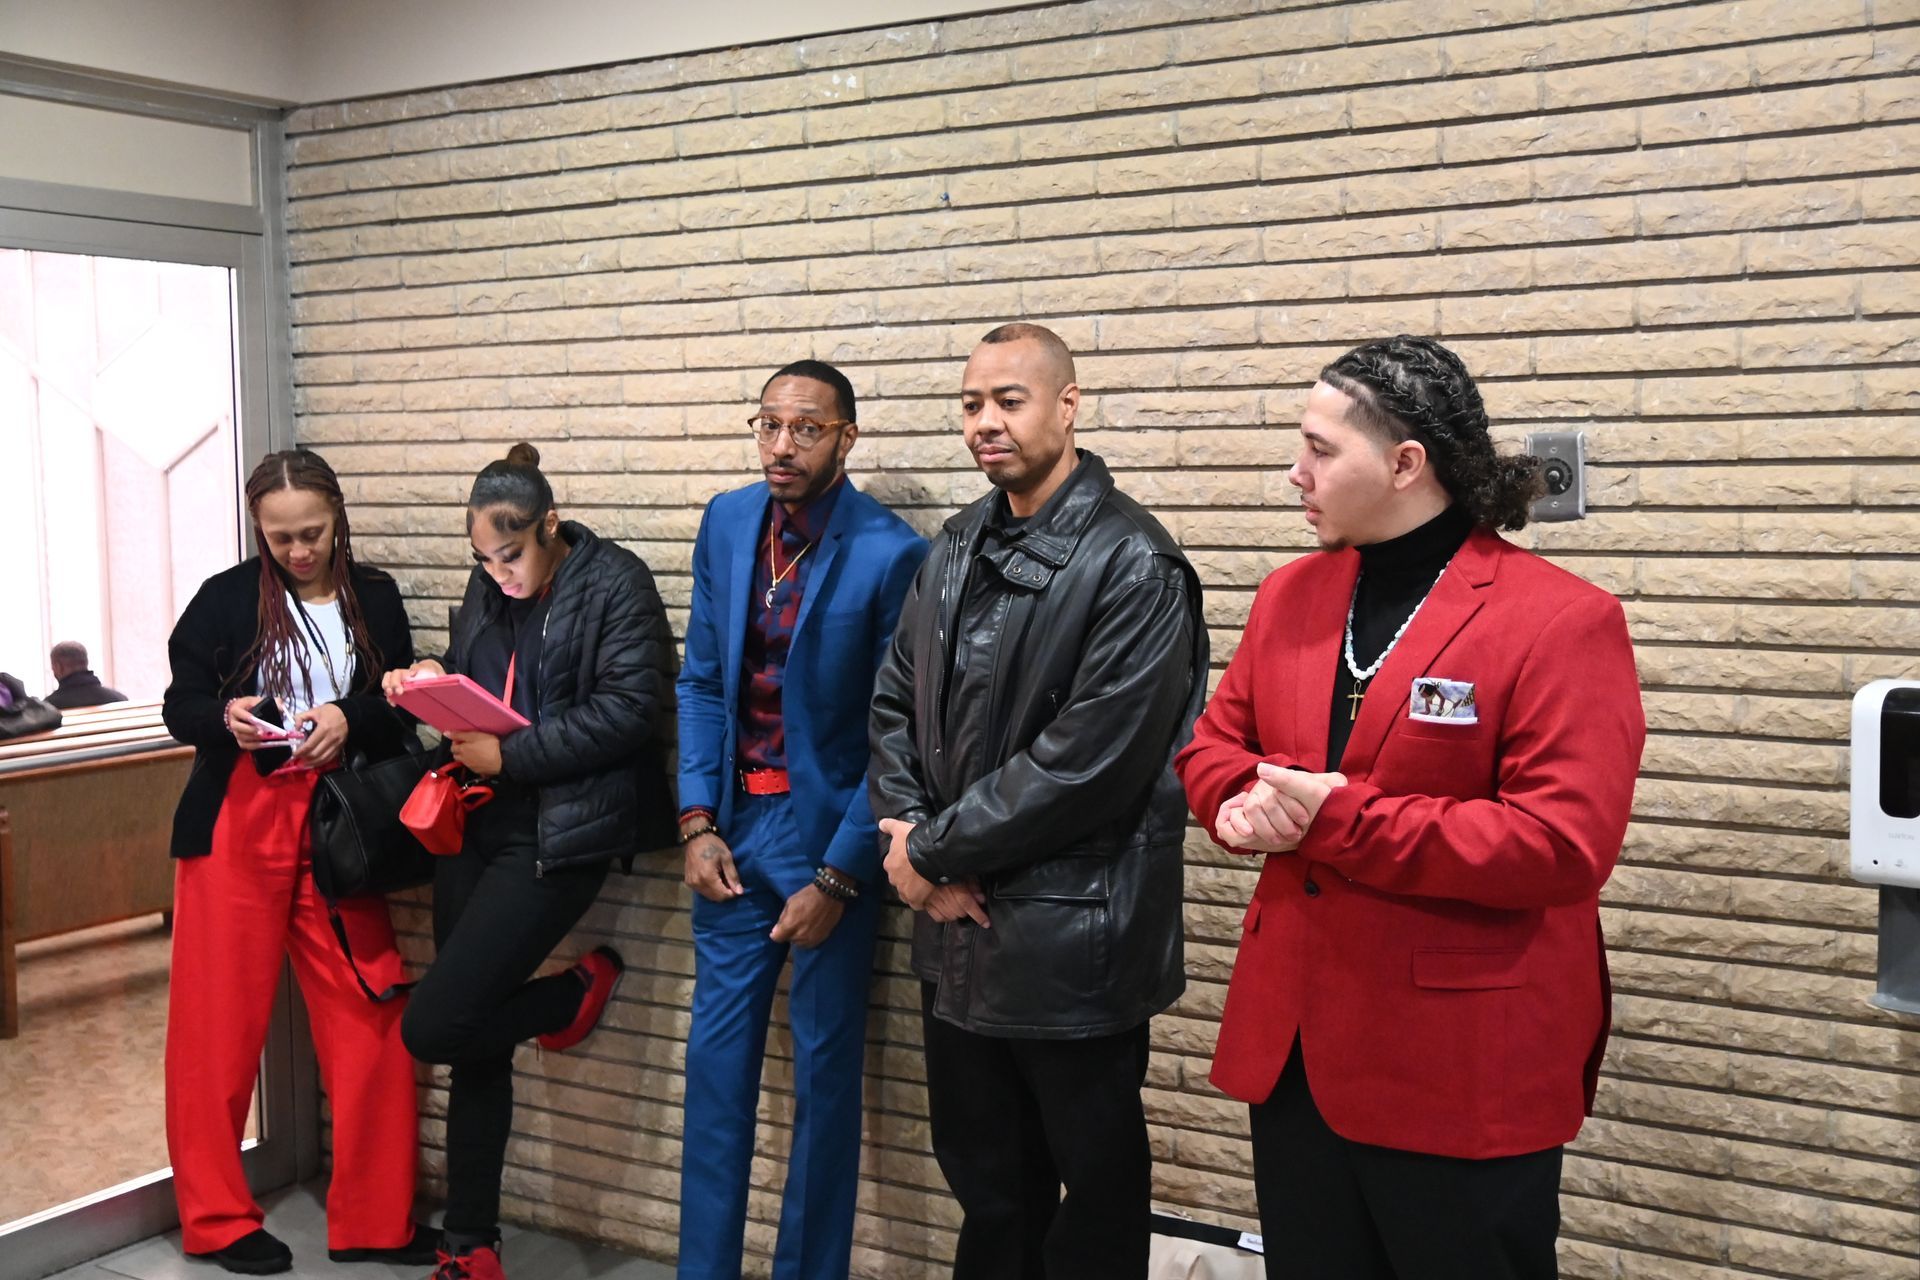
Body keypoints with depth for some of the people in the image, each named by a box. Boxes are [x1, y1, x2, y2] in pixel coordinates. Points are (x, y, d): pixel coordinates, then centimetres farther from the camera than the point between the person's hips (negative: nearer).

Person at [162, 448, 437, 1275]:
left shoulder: (375, 600, 7)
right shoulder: (227, 598, 1)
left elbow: (401, 712, 7)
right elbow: (179, 705, 4)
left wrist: (350, 721, -13)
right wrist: (225, 717, -17)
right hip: (238, 826, -2)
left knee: (370, 1023, -1)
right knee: (221, 1026, 3)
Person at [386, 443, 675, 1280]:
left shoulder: (615, 585, -8)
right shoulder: (488, 587, 11)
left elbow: (629, 709, -16)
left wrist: (511, 757, -16)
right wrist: (432, 678, 0)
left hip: (554, 838, -7)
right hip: (474, 827, 7)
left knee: (431, 1028, -11)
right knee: (474, 1045, 10)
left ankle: (582, 989, 15)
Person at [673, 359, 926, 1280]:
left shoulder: (889, 555, -15)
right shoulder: (726, 522, 2)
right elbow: (701, 681, 8)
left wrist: (838, 877, -13)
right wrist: (696, 822, -1)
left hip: (829, 832, -4)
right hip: (733, 826, 5)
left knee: (824, 1072, 8)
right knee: (717, 1058, 11)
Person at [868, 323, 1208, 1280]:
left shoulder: (1132, 564, -15)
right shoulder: (957, 549, 9)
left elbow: (1085, 761, -21)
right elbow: (896, 705, 10)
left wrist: (933, 850, -14)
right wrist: (910, 838, -7)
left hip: (1072, 941, -7)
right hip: (959, 925, 7)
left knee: (1094, 1201, 11)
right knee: (985, 1184, 21)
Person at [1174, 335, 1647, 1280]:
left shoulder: (1562, 623, -14)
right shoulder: (1290, 597, 8)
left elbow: (1564, 844, -22)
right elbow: (1213, 745, 16)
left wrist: (1340, 820, -22)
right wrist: (1248, 804, -9)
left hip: (1463, 1076, -6)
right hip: (1293, 1050, 6)